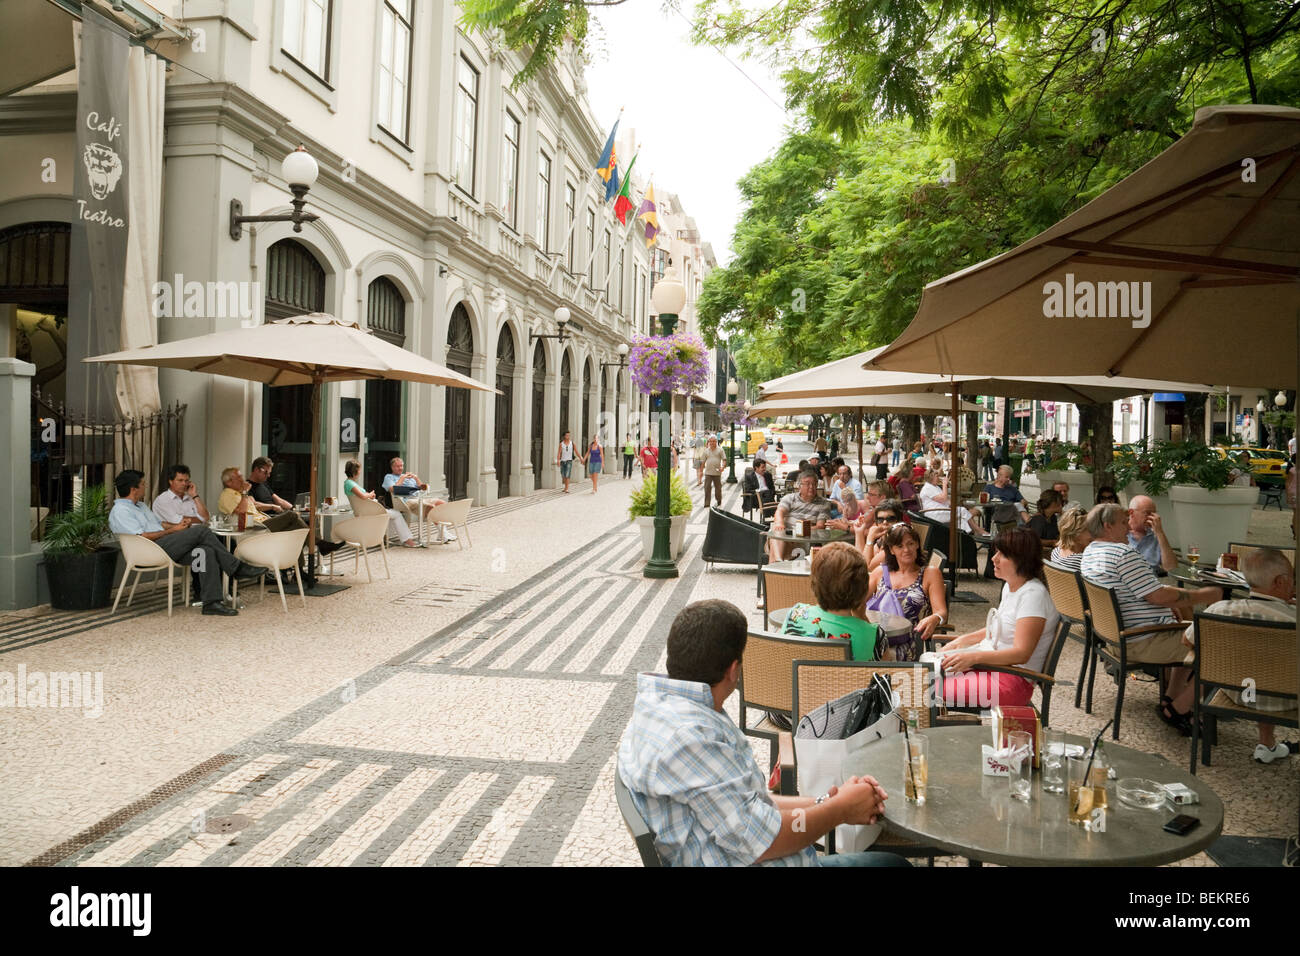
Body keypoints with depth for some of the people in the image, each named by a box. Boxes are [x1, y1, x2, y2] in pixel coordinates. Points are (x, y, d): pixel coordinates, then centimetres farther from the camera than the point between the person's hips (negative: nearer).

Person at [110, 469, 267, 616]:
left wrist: (177, 525, 6)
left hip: (167, 549, 9)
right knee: (202, 530, -22)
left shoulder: (141, 505, 28)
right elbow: (142, 537, -14)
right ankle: (238, 568, -15)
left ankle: (211, 602, -22)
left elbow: (159, 524, 28)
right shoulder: (120, 511, -3)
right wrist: (173, 530, -9)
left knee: (207, 552, -18)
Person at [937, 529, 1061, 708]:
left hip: (1013, 680, -10)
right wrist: (962, 640, 12)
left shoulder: (1033, 594, -19)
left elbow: (1021, 653, -24)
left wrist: (974, 657, -30)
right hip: (991, 665, 10)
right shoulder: (1009, 586, 11)